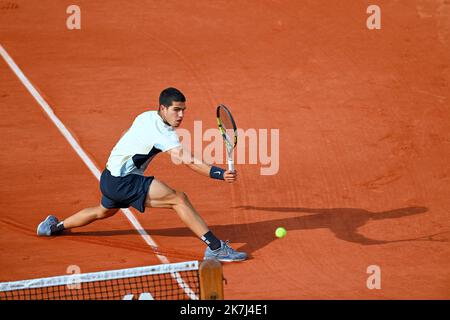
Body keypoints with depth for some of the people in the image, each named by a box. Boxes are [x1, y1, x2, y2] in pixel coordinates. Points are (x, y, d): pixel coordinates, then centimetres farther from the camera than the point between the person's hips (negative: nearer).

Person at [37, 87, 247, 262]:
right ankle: (215, 247, -28)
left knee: (104, 211, 38)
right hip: (123, 181, -10)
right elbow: (187, 160, -35)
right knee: (179, 199, -20)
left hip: (110, 178, 10)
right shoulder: (162, 132, -23)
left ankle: (54, 227, 57)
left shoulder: (147, 117, 5)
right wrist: (219, 173, -44)